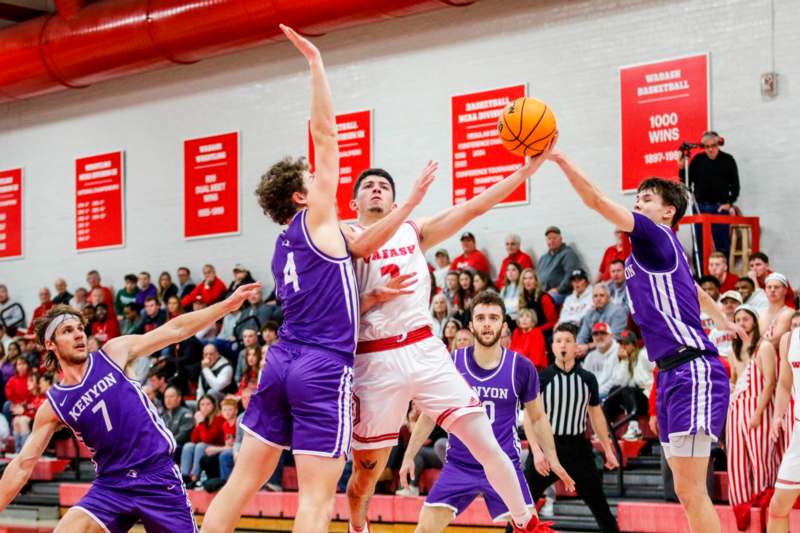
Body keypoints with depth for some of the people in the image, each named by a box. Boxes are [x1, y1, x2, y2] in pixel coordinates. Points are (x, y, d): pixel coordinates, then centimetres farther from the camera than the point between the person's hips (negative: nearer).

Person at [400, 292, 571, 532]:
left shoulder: (521, 367, -4)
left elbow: (537, 418, 10)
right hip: (459, 465, 1)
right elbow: (429, 416, 8)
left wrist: (552, 458, 3)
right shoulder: (451, 363, -3)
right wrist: (409, 456, 6)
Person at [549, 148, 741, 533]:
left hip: (694, 372, -10)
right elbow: (693, 289, 39)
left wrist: (560, 160, -16)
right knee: (686, 490, 8)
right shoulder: (649, 249, 20)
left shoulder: (657, 236, -5)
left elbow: (597, 202, -16)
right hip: (672, 374, 10)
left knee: (690, 489, -12)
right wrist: (721, 319, 56)